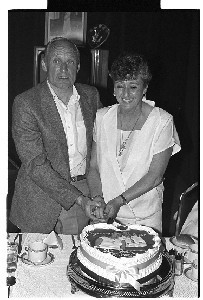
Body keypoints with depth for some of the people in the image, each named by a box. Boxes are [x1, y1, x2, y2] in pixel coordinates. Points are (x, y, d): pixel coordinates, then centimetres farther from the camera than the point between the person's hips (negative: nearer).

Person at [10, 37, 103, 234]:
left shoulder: (91, 95, 2)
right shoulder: (26, 103, -13)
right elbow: (35, 165, -17)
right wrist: (78, 198, -21)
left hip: (83, 191, 4)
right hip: (42, 198, -3)